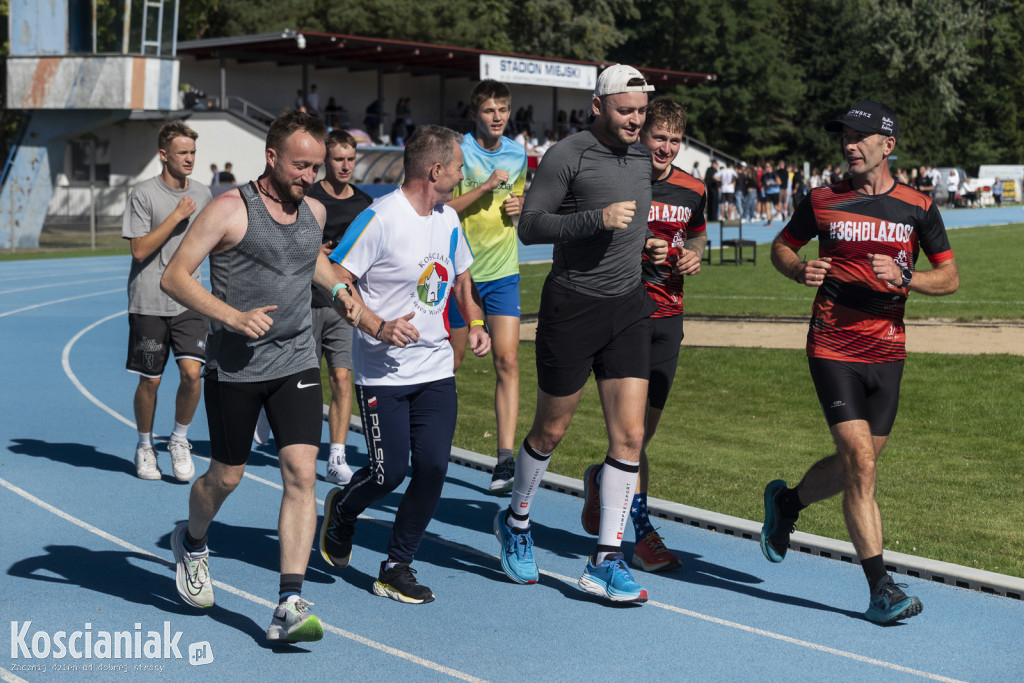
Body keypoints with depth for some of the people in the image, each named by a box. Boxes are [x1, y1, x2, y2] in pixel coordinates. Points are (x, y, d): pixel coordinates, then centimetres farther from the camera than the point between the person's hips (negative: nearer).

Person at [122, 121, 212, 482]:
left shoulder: (202, 193, 8)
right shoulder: (144, 193, -7)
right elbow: (139, 249, -13)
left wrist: (190, 265, 8)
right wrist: (177, 215, -16)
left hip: (189, 302, 3)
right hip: (148, 303, -3)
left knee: (192, 372, -13)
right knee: (150, 381, 5)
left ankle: (179, 440, 10)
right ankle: (145, 446, 27)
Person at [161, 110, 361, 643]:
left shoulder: (314, 211, 7)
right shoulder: (230, 209, -12)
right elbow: (173, 277, -13)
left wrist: (339, 289, 12)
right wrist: (233, 317, -23)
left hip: (297, 363, 4)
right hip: (234, 367, -4)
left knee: (301, 474, -11)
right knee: (227, 476, 10)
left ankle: (289, 607, -12)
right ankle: (192, 542, 44)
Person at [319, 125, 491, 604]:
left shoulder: (448, 220, 9)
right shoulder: (380, 218, -15)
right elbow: (335, 281, -16)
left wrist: (474, 323, 8)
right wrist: (378, 326, -26)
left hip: (436, 369, 6)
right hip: (383, 372, -6)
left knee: (433, 466, -3)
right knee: (389, 471, -4)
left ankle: (397, 567, 12)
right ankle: (340, 511, 31)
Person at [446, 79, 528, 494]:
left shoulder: (518, 154, 7)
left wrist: (520, 206, 1)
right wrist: (485, 187, -22)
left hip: (503, 273, 3)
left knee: (507, 361, -9)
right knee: (450, 361, 8)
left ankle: (506, 457, -11)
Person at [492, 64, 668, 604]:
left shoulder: (641, 157, 13)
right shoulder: (568, 155, -10)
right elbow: (530, 226, -15)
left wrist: (644, 245, 12)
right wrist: (599, 219, -23)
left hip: (628, 306, 6)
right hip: (572, 306, -6)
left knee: (629, 434, -4)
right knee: (551, 431, 7)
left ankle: (605, 561, 3)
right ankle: (516, 521, 34)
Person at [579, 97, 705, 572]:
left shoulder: (692, 190, 7)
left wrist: (693, 255, 2)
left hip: (667, 317, 5)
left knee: (648, 425, 10)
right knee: (633, 422, -10)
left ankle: (601, 478, 40)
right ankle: (644, 534, -3)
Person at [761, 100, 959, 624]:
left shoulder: (917, 207, 3)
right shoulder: (823, 202, 1)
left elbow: (950, 277, 5)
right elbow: (782, 246, 15)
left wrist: (903, 277, -14)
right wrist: (800, 271, -7)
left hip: (887, 350, 3)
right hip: (833, 348, -3)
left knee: (856, 463, 12)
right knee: (860, 463, -13)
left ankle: (785, 501, 43)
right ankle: (880, 589, -8)